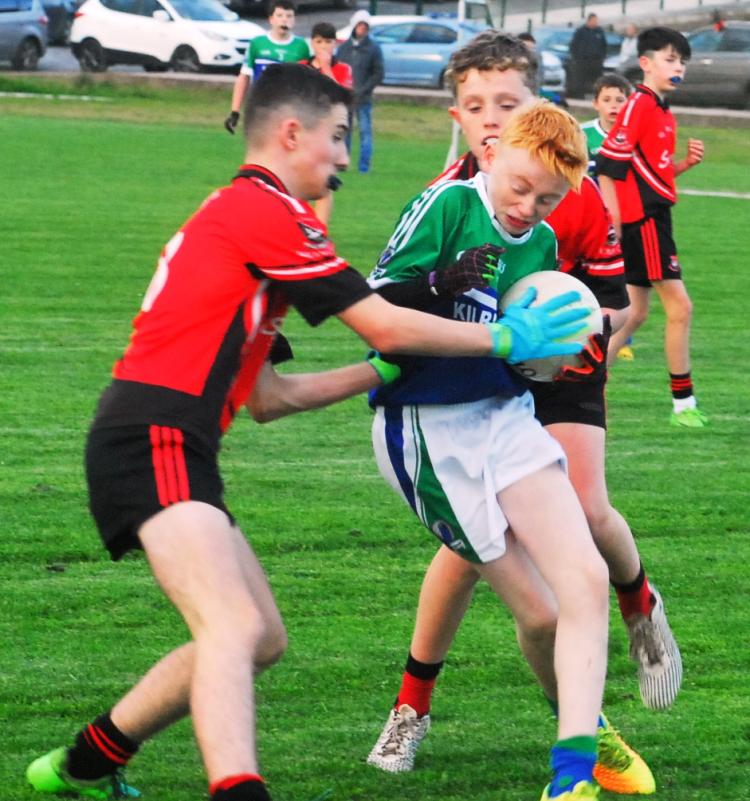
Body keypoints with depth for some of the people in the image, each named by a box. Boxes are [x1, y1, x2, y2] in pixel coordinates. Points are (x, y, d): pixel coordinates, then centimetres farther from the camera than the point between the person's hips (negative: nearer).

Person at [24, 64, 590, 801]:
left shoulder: (233, 215, 24)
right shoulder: (267, 210, -7)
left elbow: (264, 397, 24)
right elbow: (387, 327, -7)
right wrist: (506, 339, 3)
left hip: (168, 449, 10)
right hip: (154, 444, -10)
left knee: (262, 638, 16)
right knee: (234, 628, -25)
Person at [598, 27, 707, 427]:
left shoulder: (663, 113, 16)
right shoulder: (639, 105, -12)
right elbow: (608, 163, -18)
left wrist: (686, 162, 3)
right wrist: (613, 224, -21)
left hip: (652, 218, 10)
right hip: (642, 218, -10)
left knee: (635, 312, 12)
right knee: (680, 306, -7)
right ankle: (683, 402, -3)